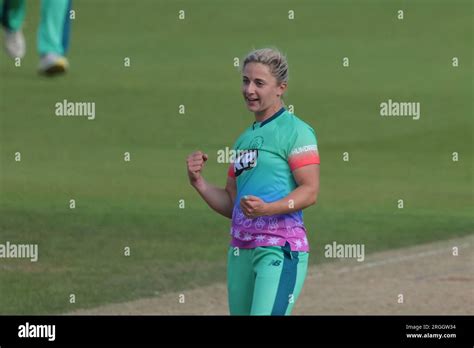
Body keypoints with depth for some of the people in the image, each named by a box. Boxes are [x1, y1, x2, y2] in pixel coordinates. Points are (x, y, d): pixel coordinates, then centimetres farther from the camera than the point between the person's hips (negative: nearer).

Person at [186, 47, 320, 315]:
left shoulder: (295, 131, -4)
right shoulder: (244, 139, 22)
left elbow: (310, 192, -13)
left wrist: (267, 209, -27)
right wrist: (199, 183, 6)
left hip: (280, 250, -8)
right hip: (240, 251, 9)